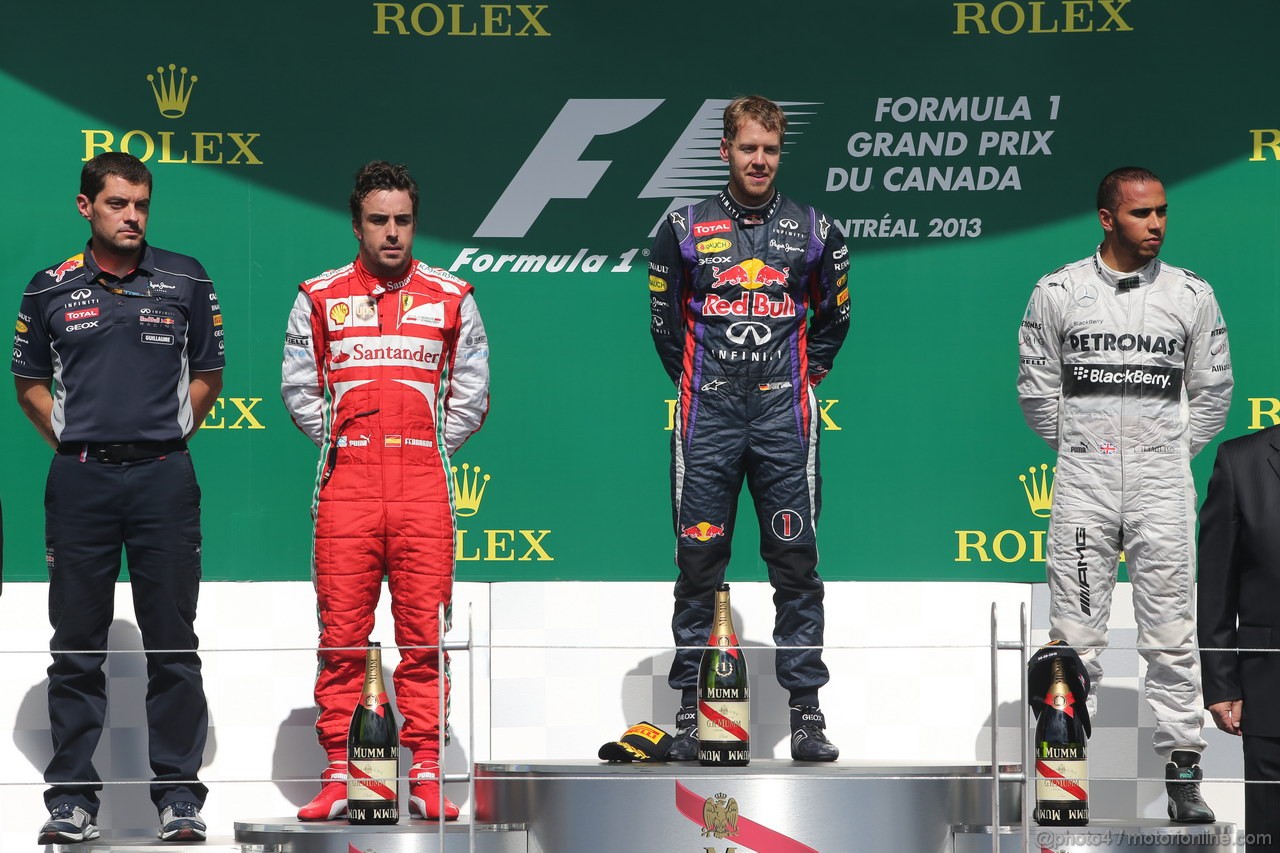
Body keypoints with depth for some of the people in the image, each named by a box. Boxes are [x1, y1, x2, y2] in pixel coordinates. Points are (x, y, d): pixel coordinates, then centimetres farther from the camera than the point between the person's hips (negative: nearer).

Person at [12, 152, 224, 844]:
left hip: (164, 477, 0)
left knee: (172, 643, 0)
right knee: (77, 646, 3)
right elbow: (29, 382, 16)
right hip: (80, 481, 0)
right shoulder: (51, 289, 6)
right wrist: (69, 439, 7)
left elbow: (207, 373, 14)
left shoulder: (185, 281, 6)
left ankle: (178, 792, 5)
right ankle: (71, 794, 7)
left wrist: (169, 436, 7)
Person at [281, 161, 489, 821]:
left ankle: (426, 775, 1)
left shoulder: (451, 300, 9)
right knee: (342, 633, -2)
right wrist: (336, 441, 6)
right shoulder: (320, 299, 8)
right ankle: (338, 775, 1)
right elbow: (299, 387, 13)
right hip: (346, 481, 0)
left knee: (425, 631, -2)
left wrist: (432, 446, 6)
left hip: (423, 482, 0)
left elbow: (471, 393, 13)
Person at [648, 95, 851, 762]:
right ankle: (689, 710, 6)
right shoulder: (685, 228, 5)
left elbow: (833, 314, 21)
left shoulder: (813, 230, 7)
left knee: (795, 563, 0)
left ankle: (806, 711, 3)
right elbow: (663, 318, 16)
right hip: (707, 418, 0)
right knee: (698, 562, 0)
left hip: (783, 416, 0)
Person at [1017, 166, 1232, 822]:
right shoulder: (1058, 292, 2)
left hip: (1162, 483, 0)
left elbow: (1212, 388, 12)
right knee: (1076, 634, 2)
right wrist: (1076, 447, 9)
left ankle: (1181, 772, 5)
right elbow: (1036, 385, 10)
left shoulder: (1190, 295, 3)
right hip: (1083, 483, 0)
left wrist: (1175, 452, 8)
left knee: (1171, 635, 0)